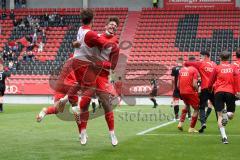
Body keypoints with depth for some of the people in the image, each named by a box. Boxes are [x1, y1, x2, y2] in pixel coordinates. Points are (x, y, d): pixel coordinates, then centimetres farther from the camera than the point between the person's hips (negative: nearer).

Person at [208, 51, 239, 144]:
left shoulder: (217, 68, 10)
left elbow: (211, 81, 16)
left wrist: (209, 88, 35)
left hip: (218, 92, 0)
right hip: (230, 92, 0)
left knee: (220, 116, 0)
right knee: (231, 114, 14)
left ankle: (224, 137, -15)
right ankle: (227, 115, -24)